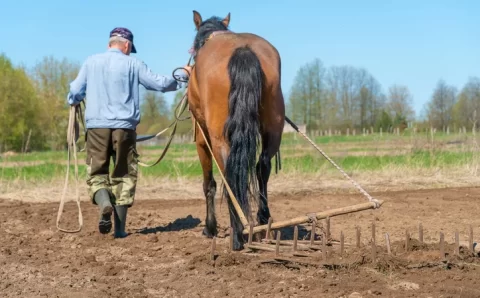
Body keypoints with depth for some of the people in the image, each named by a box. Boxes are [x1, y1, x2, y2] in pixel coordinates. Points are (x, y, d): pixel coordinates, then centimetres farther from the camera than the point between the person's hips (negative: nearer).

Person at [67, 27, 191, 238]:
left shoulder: (91, 62, 6)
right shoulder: (132, 64, 1)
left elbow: (74, 93, 8)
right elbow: (160, 84, 4)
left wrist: (73, 101, 31)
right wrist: (182, 75, 21)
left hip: (97, 126, 1)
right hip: (124, 126, -1)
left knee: (96, 174, 10)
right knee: (124, 176, 8)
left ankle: (104, 205, -21)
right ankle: (120, 229, 6)